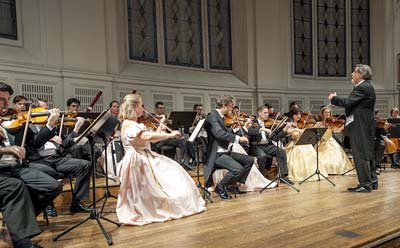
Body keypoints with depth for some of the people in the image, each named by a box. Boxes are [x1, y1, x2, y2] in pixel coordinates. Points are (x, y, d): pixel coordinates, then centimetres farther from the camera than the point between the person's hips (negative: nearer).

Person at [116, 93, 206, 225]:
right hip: (138, 162, -9)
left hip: (144, 159, 9)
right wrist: (170, 135, -26)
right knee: (170, 172, -7)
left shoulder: (133, 124, 14)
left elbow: (151, 139, 13)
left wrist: (160, 126, 6)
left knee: (172, 169, 5)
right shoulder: (128, 125, -17)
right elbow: (148, 136, -33)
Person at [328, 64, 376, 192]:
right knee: (368, 154, 16)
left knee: (360, 155, -5)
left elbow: (348, 102, -24)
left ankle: (365, 184, 0)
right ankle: (372, 181, 25)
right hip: (367, 125, 11)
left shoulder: (362, 87, -16)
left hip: (359, 126, -11)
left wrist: (333, 98, -10)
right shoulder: (367, 86, 16)